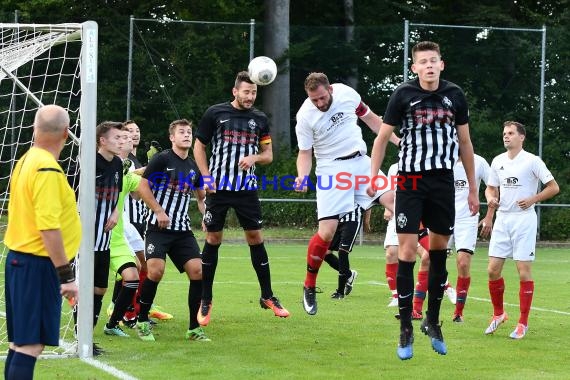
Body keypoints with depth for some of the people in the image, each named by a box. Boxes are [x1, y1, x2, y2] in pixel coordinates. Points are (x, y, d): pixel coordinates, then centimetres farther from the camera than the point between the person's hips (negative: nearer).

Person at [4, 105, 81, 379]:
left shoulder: (26, 161, 11)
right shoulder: (48, 169, -18)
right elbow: (49, 227, -23)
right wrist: (66, 275, -19)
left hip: (19, 259, 10)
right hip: (38, 264, -9)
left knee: (20, 343, 14)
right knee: (30, 345, -10)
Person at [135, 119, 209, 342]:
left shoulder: (194, 167, 13)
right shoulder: (161, 159, -5)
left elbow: (201, 197, 25)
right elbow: (143, 187, -7)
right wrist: (159, 211, -14)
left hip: (183, 230, 6)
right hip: (158, 228, -6)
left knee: (197, 271, -7)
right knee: (156, 270, -21)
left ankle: (194, 328, 2)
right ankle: (142, 322, -1)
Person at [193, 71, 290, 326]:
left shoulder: (260, 119, 6)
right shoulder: (215, 113, -1)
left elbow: (268, 154, 13)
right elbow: (199, 146, 5)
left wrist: (254, 158, -10)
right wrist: (207, 178, -5)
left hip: (247, 188, 2)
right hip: (219, 187, -2)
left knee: (256, 238, 2)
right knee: (212, 240, 1)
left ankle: (267, 297, 14)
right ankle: (205, 302, 9)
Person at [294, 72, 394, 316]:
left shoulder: (346, 93, -3)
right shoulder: (305, 116, -12)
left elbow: (370, 119, 13)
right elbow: (305, 153, -3)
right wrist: (302, 177, -22)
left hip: (359, 161, 4)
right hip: (331, 170, -4)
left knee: (393, 198, -17)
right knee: (327, 232, -12)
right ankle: (309, 287, 6)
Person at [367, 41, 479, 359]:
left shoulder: (455, 95, 2)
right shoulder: (404, 94, -5)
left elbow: (465, 142, 11)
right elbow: (382, 137, 3)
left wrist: (473, 189, 12)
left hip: (443, 181, 3)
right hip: (410, 179, -3)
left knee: (439, 249, 10)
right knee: (407, 251, -7)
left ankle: (433, 320, 26)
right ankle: (406, 329, 0)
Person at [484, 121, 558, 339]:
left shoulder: (532, 161, -5)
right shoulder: (498, 161, 10)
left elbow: (553, 188, -3)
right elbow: (491, 188, 21)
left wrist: (532, 199, -14)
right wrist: (490, 198, -2)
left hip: (524, 220, -5)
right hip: (502, 219, 5)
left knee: (524, 271, -5)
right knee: (493, 270, 0)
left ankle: (523, 324, 2)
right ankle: (498, 314, 20)